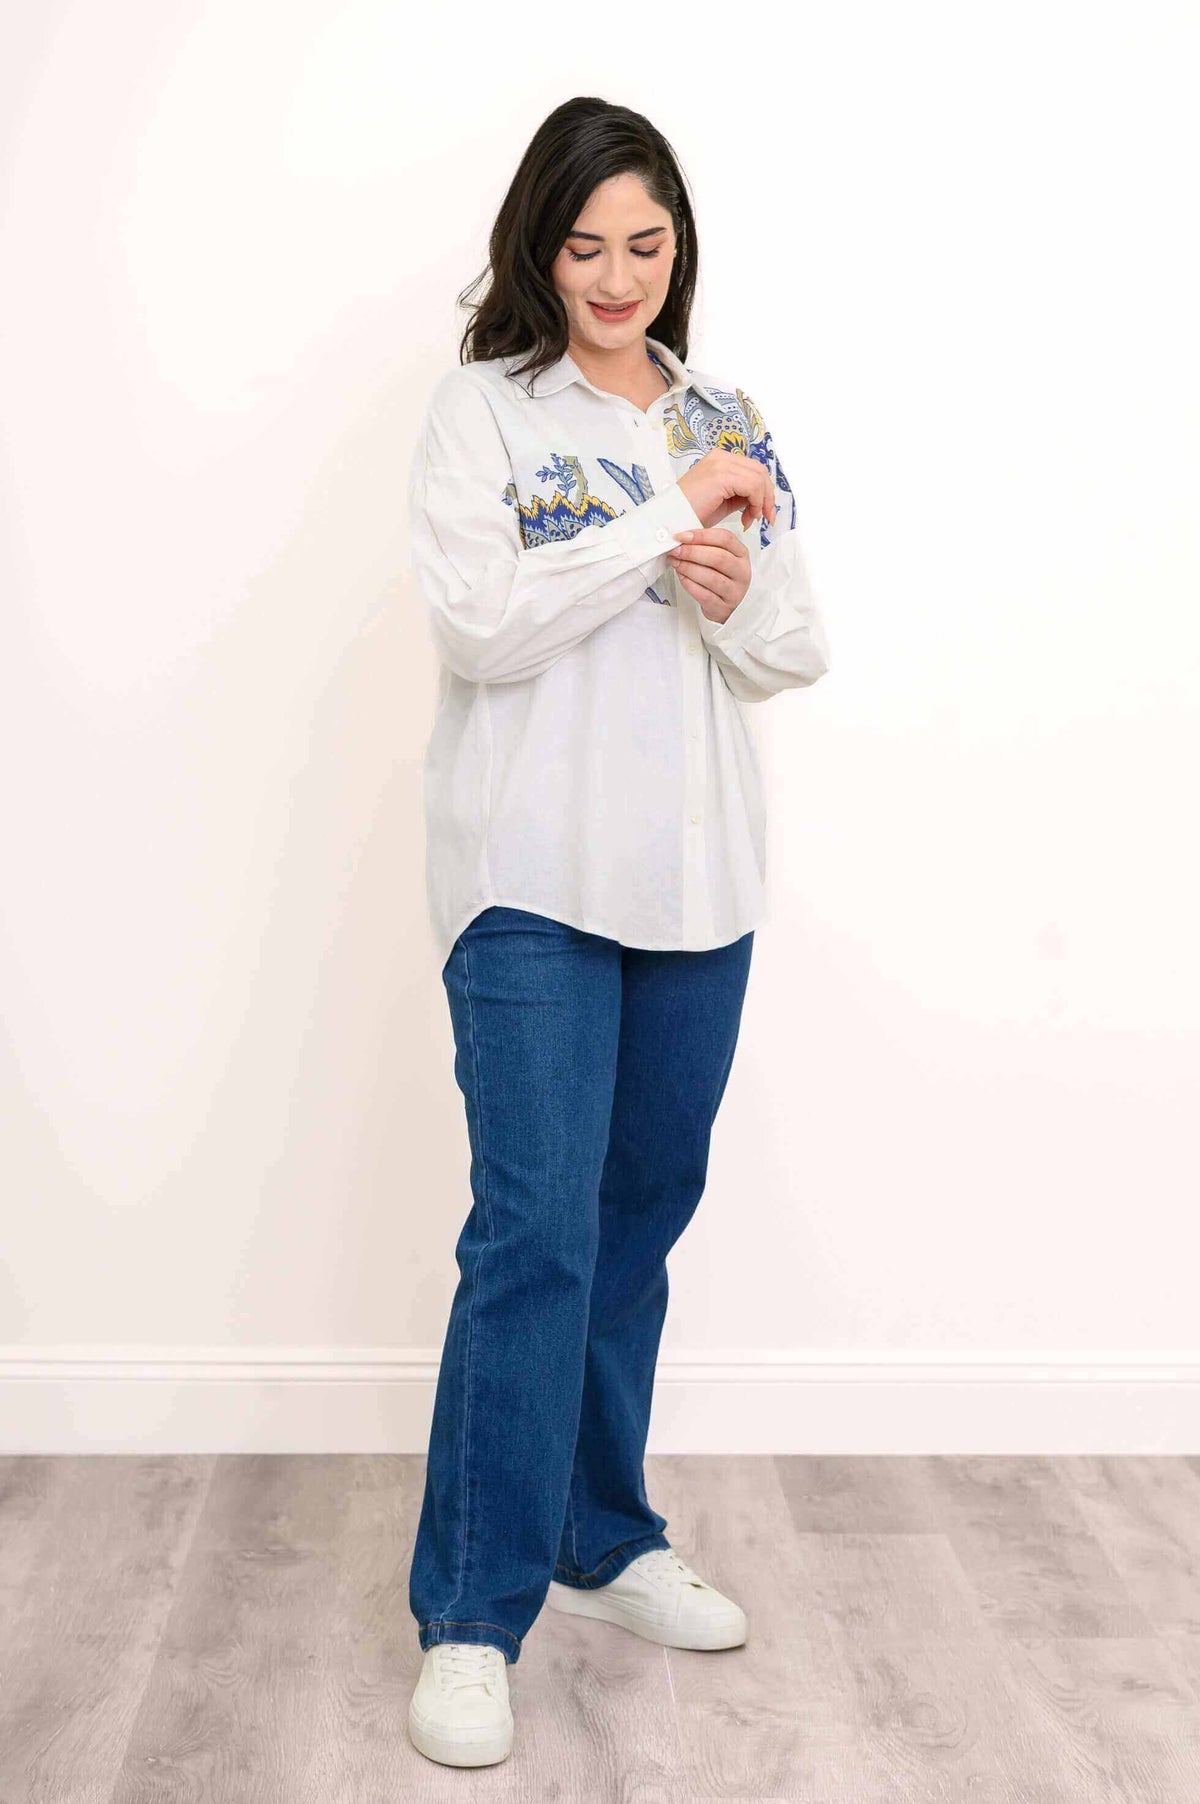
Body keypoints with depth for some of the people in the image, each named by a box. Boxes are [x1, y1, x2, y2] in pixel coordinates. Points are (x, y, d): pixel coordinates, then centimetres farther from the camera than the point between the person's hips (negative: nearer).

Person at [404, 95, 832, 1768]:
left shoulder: (729, 421, 14)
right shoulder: (481, 408, -1)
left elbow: (801, 653, 12)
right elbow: (480, 624, -14)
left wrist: (736, 596, -10)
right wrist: (668, 517, -15)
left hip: (698, 882, 5)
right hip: (535, 878, -5)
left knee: (640, 1220, 13)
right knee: (535, 1232, -9)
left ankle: (605, 1539, 29)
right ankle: (472, 1615, 3)